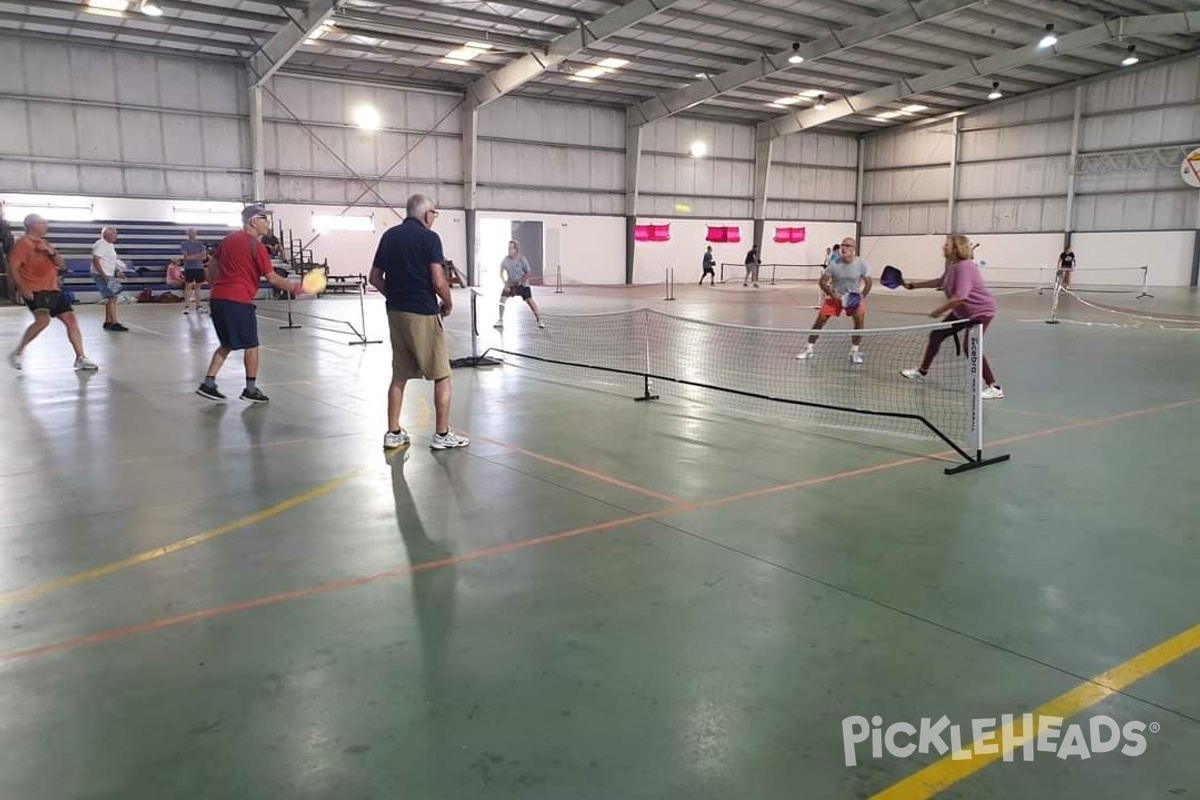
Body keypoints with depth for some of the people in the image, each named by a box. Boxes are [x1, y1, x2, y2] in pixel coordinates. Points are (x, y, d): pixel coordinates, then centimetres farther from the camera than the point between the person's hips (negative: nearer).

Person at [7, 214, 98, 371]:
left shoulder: (44, 244, 17)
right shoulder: (23, 243, -6)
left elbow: (62, 265, 12)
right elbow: (13, 267, -13)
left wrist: (51, 251, -6)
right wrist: (22, 288, -22)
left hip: (53, 290, 8)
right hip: (34, 291, -8)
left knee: (71, 319, 2)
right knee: (43, 320, -27)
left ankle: (81, 358, 6)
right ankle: (17, 353, -9)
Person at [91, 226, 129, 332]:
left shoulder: (110, 245, 15)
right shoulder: (101, 244, -14)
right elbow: (95, 261, -21)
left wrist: (117, 271, 15)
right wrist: (104, 276, -26)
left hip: (108, 275, 10)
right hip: (101, 275, -10)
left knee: (111, 298, 12)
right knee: (111, 298, -13)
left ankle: (108, 322, 19)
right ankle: (114, 323, -13)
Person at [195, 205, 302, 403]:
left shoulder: (228, 240, 14)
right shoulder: (256, 247, -9)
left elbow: (212, 265, 21)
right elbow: (272, 279, -10)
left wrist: (215, 286, 30)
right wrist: (294, 288, 0)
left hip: (217, 298, 8)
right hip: (239, 301, -8)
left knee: (227, 344, 18)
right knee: (251, 345, 6)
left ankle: (208, 384, 12)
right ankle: (251, 389, 11)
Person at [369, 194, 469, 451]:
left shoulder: (389, 235, 9)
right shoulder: (429, 237, -9)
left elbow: (375, 278, 11)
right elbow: (438, 281, -16)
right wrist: (448, 304, 0)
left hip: (396, 313, 6)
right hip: (423, 314, -6)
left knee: (399, 375, 14)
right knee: (441, 376, 4)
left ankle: (393, 433, 16)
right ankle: (442, 434, 7)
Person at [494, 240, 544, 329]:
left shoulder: (522, 259, -17)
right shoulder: (506, 259, -9)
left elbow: (528, 273, -12)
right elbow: (501, 272, 0)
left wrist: (520, 281, -19)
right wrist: (505, 284, -9)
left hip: (522, 284, -3)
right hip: (510, 284, 3)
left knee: (530, 301, -10)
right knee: (502, 299, -7)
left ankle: (539, 321, -1)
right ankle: (500, 321, 6)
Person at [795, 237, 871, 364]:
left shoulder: (861, 264, -15)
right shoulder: (834, 264, -18)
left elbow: (868, 282, -3)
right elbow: (822, 282, -11)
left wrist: (862, 296, -17)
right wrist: (833, 295, -22)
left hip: (854, 297, 0)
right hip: (835, 296, 0)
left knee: (860, 319, -20)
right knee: (820, 319, -8)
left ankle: (855, 351, -4)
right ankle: (809, 348, 8)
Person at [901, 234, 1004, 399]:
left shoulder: (965, 267, -28)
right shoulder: (952, 265, 2)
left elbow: (959, 297, -36)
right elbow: (941, 282, 23)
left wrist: (939, 310, -25)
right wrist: (915, 284, 21)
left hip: (980, 311, -10)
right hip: (962, 311, 10)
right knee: (936, 335, 11)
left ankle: (994, 388, -11)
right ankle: (921, 372, 29)